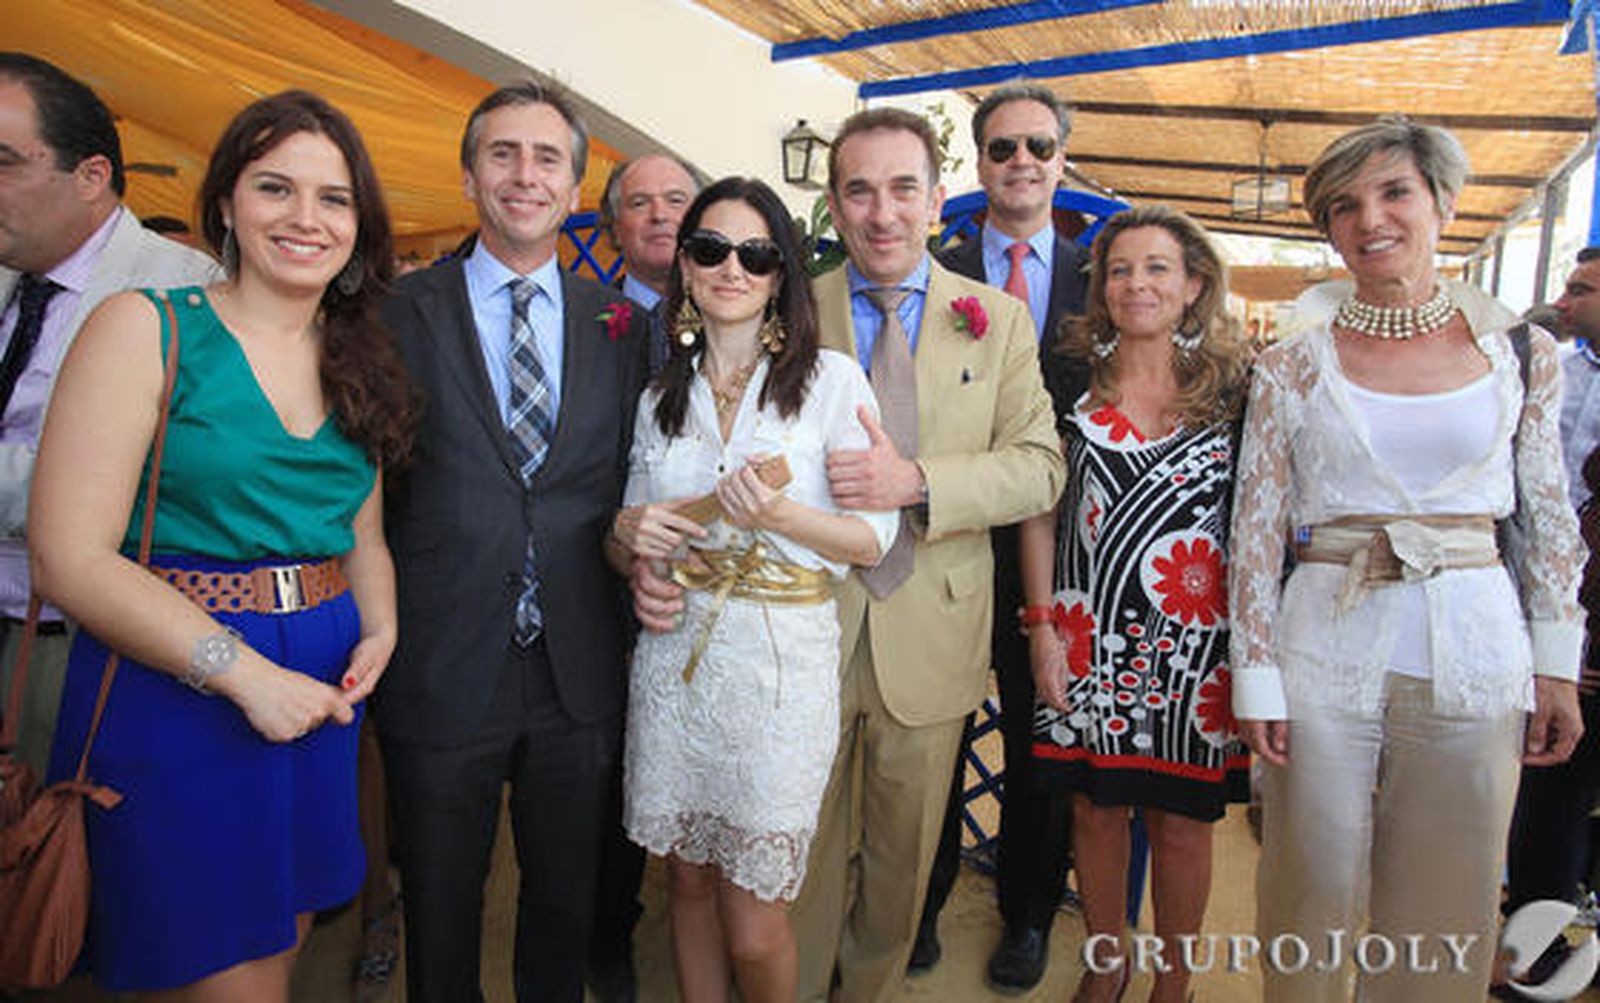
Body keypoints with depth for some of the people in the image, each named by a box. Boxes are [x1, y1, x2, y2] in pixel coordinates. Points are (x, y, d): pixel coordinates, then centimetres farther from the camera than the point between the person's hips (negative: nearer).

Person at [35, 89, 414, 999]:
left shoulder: (359, 360, 9)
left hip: (321, 693, 5)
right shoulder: (147, 327, -8)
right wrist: (246, 672, -17)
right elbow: (71, 558, -14)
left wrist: (381, 631, -4)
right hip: (173, 690, -5)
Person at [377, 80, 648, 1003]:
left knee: (567, 906, 20)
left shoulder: (619, 322, 5)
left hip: (579, 675, 3)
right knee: (440, 917, 17)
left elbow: (627, 479, 9)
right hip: (442, 673, -2)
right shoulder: (404, 311, -3)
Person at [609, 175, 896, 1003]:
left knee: (753, 928, 3)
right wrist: (629, 534, -6)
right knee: (689, 879, 15)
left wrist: (780, 515, -21)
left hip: (780, 667, -3)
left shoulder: (832, 380, -3)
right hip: (674, 660, 4)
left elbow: (874, 540, -4)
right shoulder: (660, 400, 10)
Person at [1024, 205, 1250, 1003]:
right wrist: (1043, 628, -3)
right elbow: (1040, 508, 2)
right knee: (1096, 809, 11)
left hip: (1194, 642, 0)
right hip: (1087, 637, 1)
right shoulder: (1072, 377, 2)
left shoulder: (1233, 389, 1)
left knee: (1181, 821, 9)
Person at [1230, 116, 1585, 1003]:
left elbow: (1550, 520, 9)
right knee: (1314, 900, 7)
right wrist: (1256, 679, -5)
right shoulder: (1290, 366, -1)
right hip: (1323, 656, -1)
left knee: (1446, 918, 12)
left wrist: (1558, 668, 7)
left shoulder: (1521, 353, 4)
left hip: (1475, 657, 2)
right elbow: (1255, 533, -1)